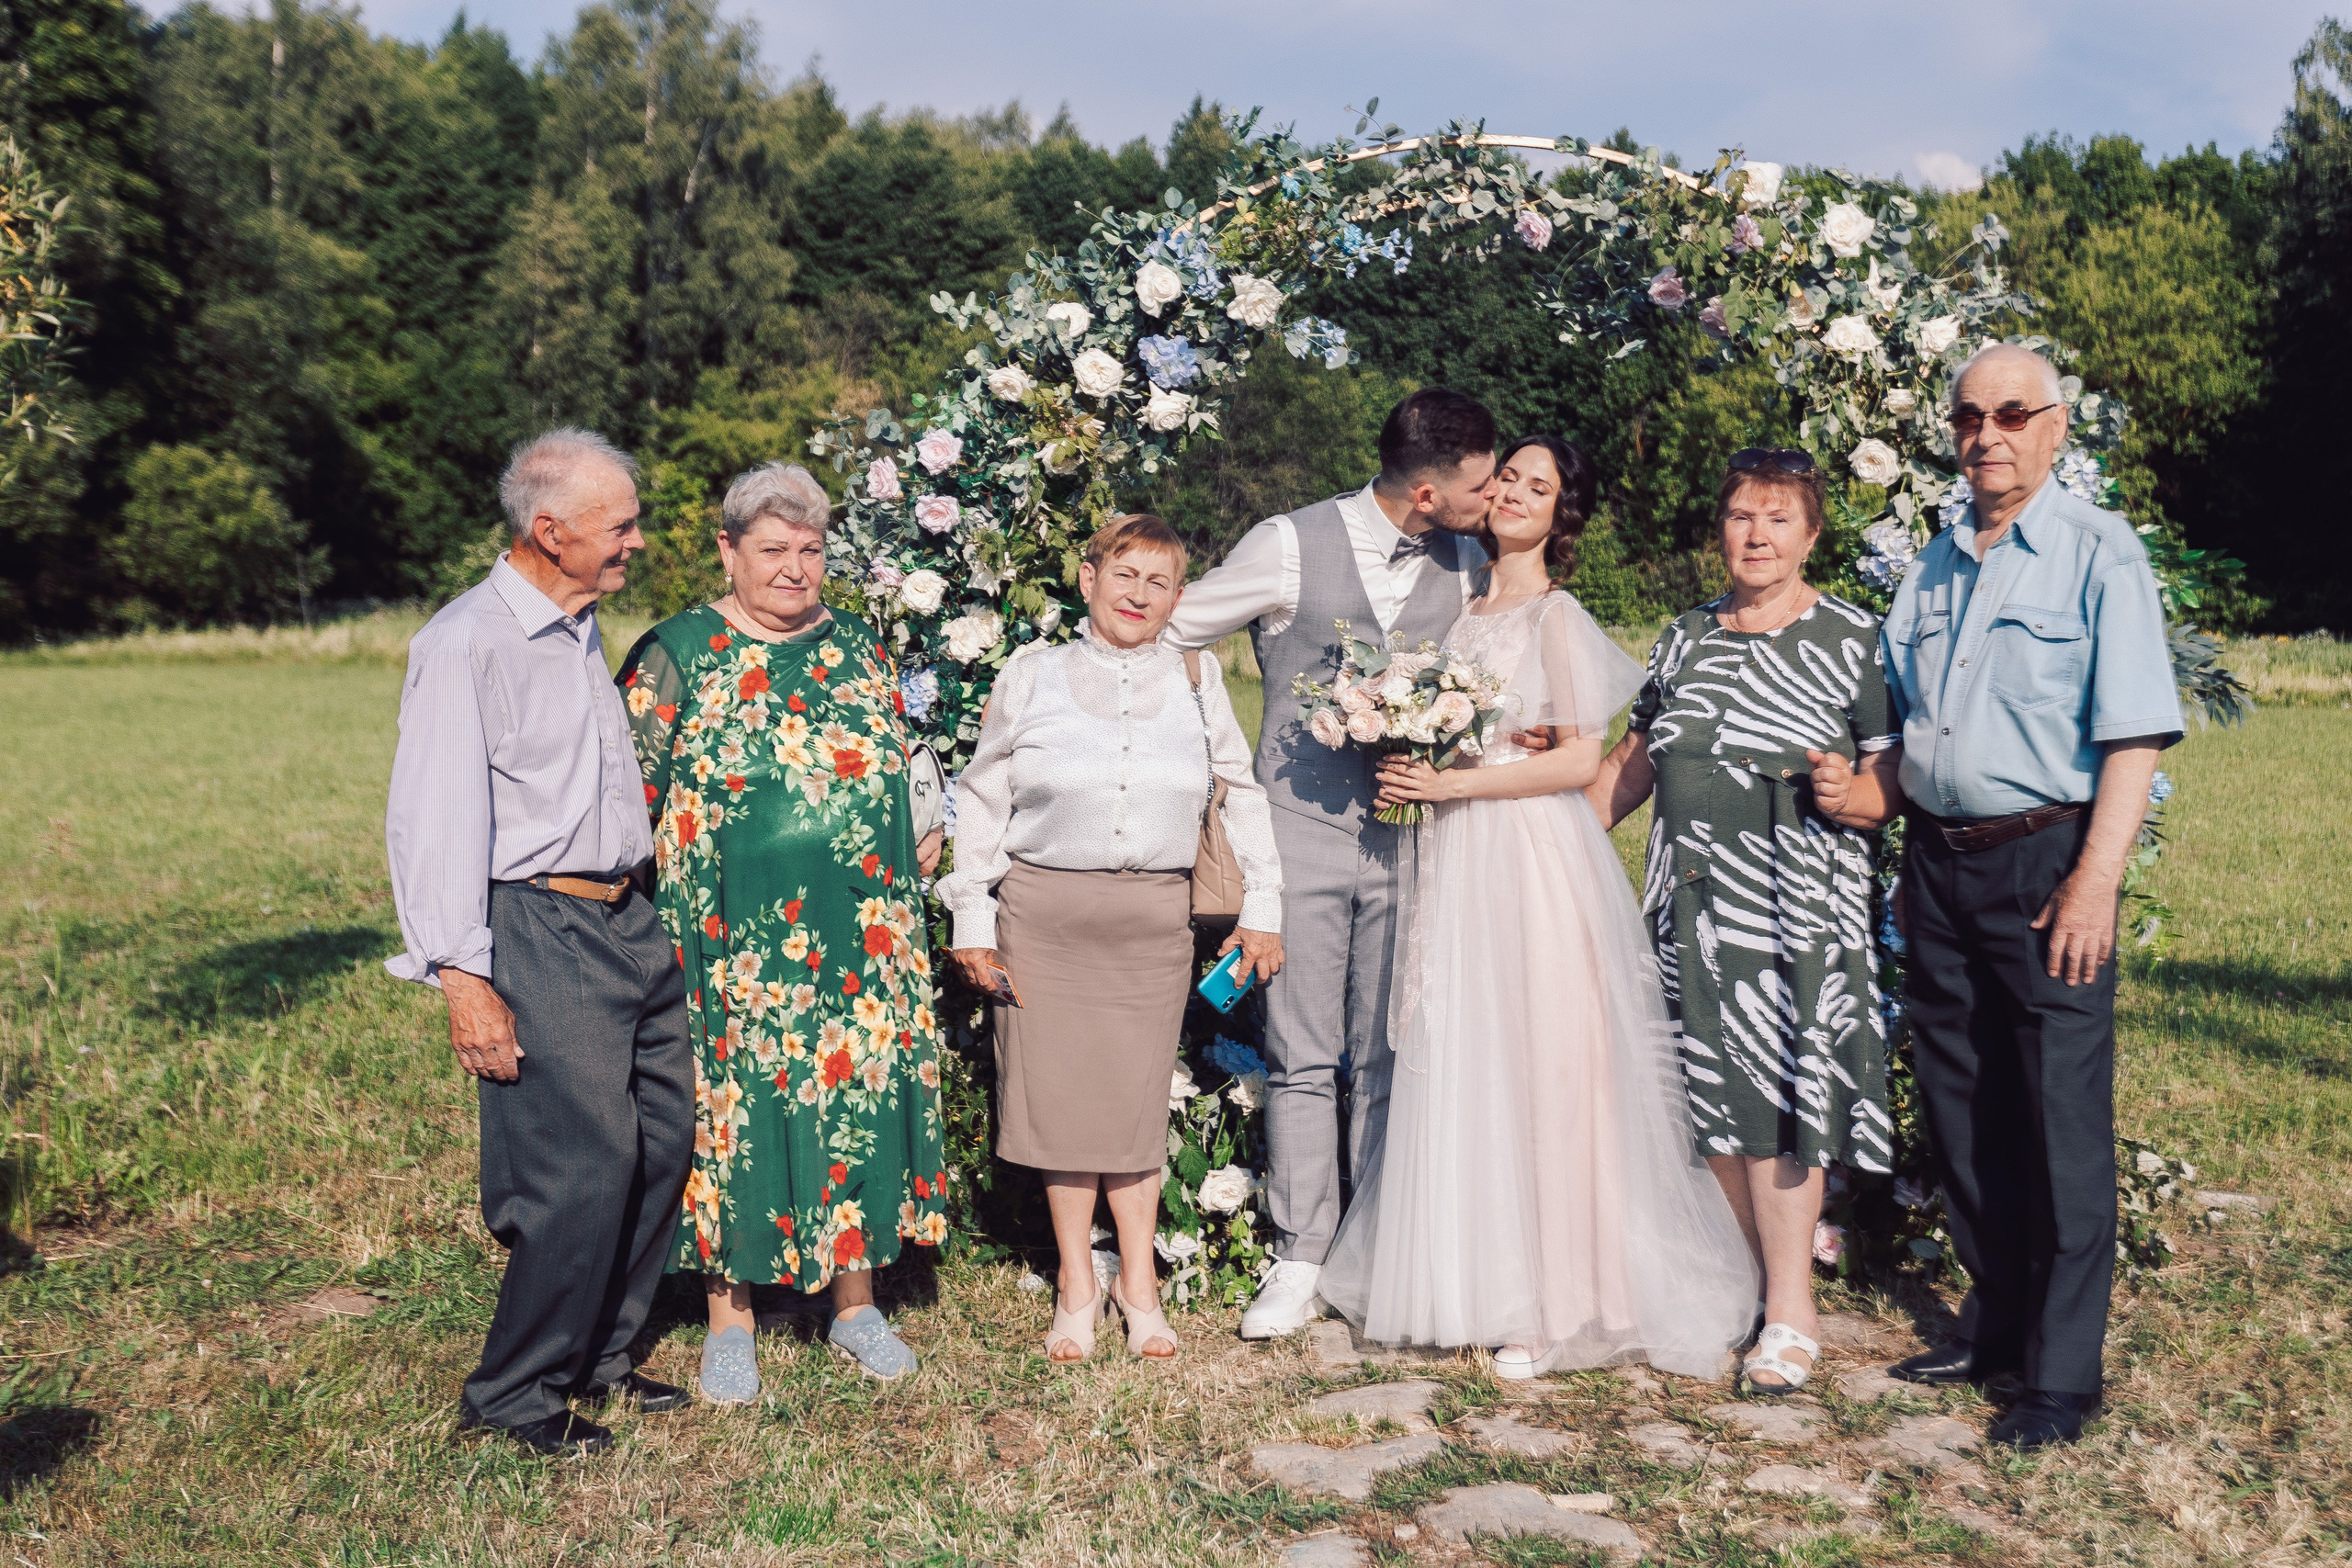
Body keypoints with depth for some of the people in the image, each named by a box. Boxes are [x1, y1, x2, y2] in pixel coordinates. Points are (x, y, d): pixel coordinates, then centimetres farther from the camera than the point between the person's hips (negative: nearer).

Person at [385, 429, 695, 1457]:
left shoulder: (585, 633, 15)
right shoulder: (466, 643, -11)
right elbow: (434, 824, -15)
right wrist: (464, 980, -19)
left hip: (629, 923, 9)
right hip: (539, 932, -8)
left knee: (667, 1138, 9)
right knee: (587, 1163, -10)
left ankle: (598, 1357, 25)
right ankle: (515, 1394, 7)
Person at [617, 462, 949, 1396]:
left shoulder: (860, 650, 10)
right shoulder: (675, 655, -2)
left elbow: (896, 775, 20)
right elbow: (628, 796, -2)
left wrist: (914, 851, 5)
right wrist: (659, 924, -7)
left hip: (860, 937, 4)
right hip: (734, 946, -3)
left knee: (860, 1101, 7)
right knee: (735, 1109, 2)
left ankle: (855, 1301, 23)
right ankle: (729, 1321, 17)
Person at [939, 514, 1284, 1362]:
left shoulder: (1195, 676, 5)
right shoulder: (1033, 675, 1)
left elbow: (1243, 790, 12)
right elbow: (981, 797, 7)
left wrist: (1261, 907, 9)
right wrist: (971, 915, 3)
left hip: (1154, 916, 1)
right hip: (1044, 910, -1)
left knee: (1136, 1097, 5)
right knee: (1059, 1092, 3)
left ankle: (1139, 1281, 22)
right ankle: (1077, 1286, 19)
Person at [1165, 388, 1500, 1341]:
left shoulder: (1466, 566, 6)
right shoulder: (1291, 547, -6)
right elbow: (1169, 633, 3)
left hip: (1407, 834, 3)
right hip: (1303, 827, -3)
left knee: (1391, 1058, 6)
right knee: (1303, 1058, 0)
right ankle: (1301, 1263, 10)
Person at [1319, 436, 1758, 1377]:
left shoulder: (1558, 619, -5)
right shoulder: (1464, 613, 15)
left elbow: (1578, 760, -12)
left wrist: (1451, 783, -16)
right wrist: (1405, 767, 1)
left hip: (1535, 864, -7)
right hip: (1455, 865, 7)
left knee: (1538, 1071, -3)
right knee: (1455, 1074, 7)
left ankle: (1550, 1301, 6)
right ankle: (1468, 1276, 17)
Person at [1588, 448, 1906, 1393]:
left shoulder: (1854, 640, 0)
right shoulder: (1683, 637, 14)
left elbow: (1894, 786, -2)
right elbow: (1633, 763, 21)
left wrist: (1851, 795, -23)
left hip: (1797, 903, -4)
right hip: (1692, 902, 5)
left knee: (1779, 1093, -6)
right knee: (1715, 1095, 6)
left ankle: (1790, 1315, 5)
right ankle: (1748, 1284, 19)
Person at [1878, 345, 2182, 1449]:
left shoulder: (2098, 552, -5)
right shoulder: (1934, 563, 14)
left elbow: (2133, 735, -12)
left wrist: (2095, 880, -18)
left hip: (2045, 860, -6)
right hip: (1937, 860, 6)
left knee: (2060, 1119, -3)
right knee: (1961, 1109, 13)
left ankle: (2064, 1374, 7)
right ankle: (1995, 1325, 27)